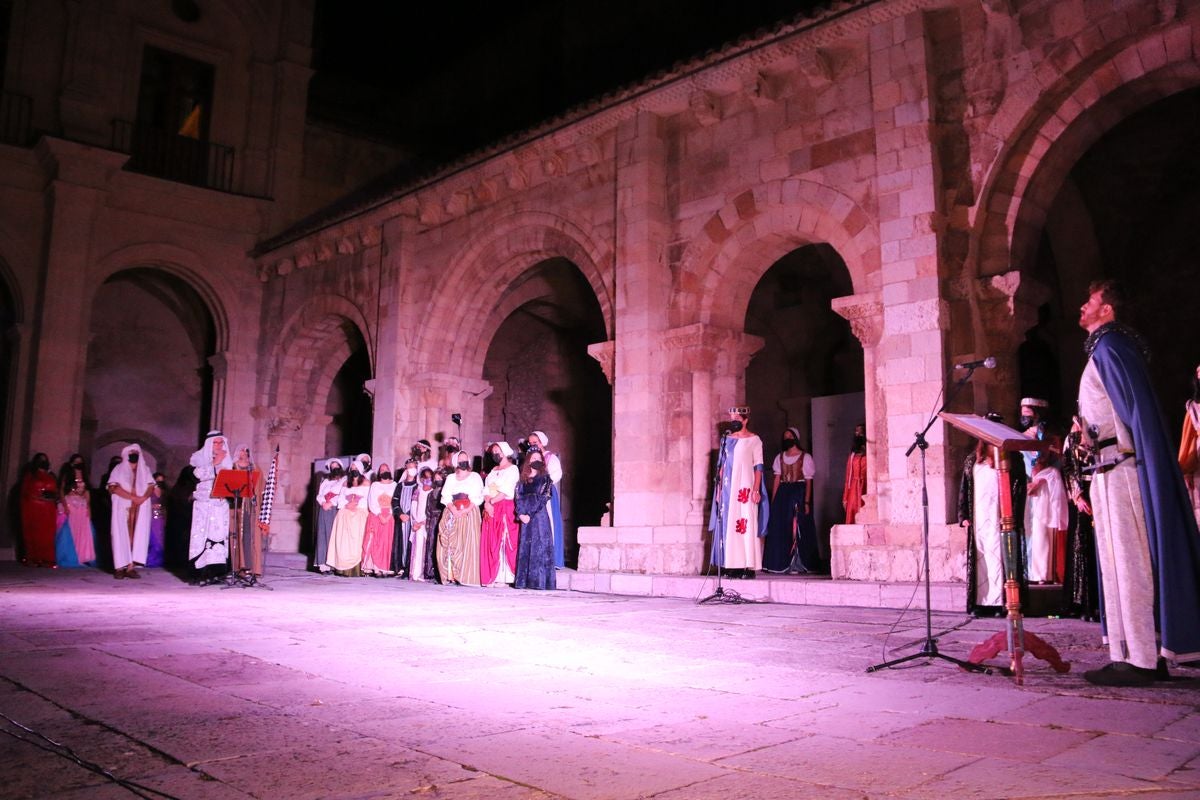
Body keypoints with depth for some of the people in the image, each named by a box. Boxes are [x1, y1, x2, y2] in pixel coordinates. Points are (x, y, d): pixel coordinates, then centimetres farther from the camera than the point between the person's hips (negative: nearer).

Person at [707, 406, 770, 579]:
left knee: (747, 525, -7)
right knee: (729, 525, 1)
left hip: (745, 488, -4)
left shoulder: (754, 440, 1)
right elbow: (721, 465, 13)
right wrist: (719, 488, 7)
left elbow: (758, 467, -3)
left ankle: (749, 566, -5)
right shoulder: (726, 439, 13)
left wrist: (756, 490, -12)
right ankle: (733, 566, 4)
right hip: (728, 489, 4)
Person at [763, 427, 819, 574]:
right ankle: (782, 565, 7)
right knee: (780, 529, 0)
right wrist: (773, 500, 1)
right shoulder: (780, 457, 13)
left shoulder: (805, 457, 1)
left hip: (799, 494, -4)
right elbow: (776, 479, 9)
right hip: (782, 495, 4)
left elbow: (808, 481, -4)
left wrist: (806, 502, -12)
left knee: (799, 530, -4)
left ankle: (799, 565, 2)